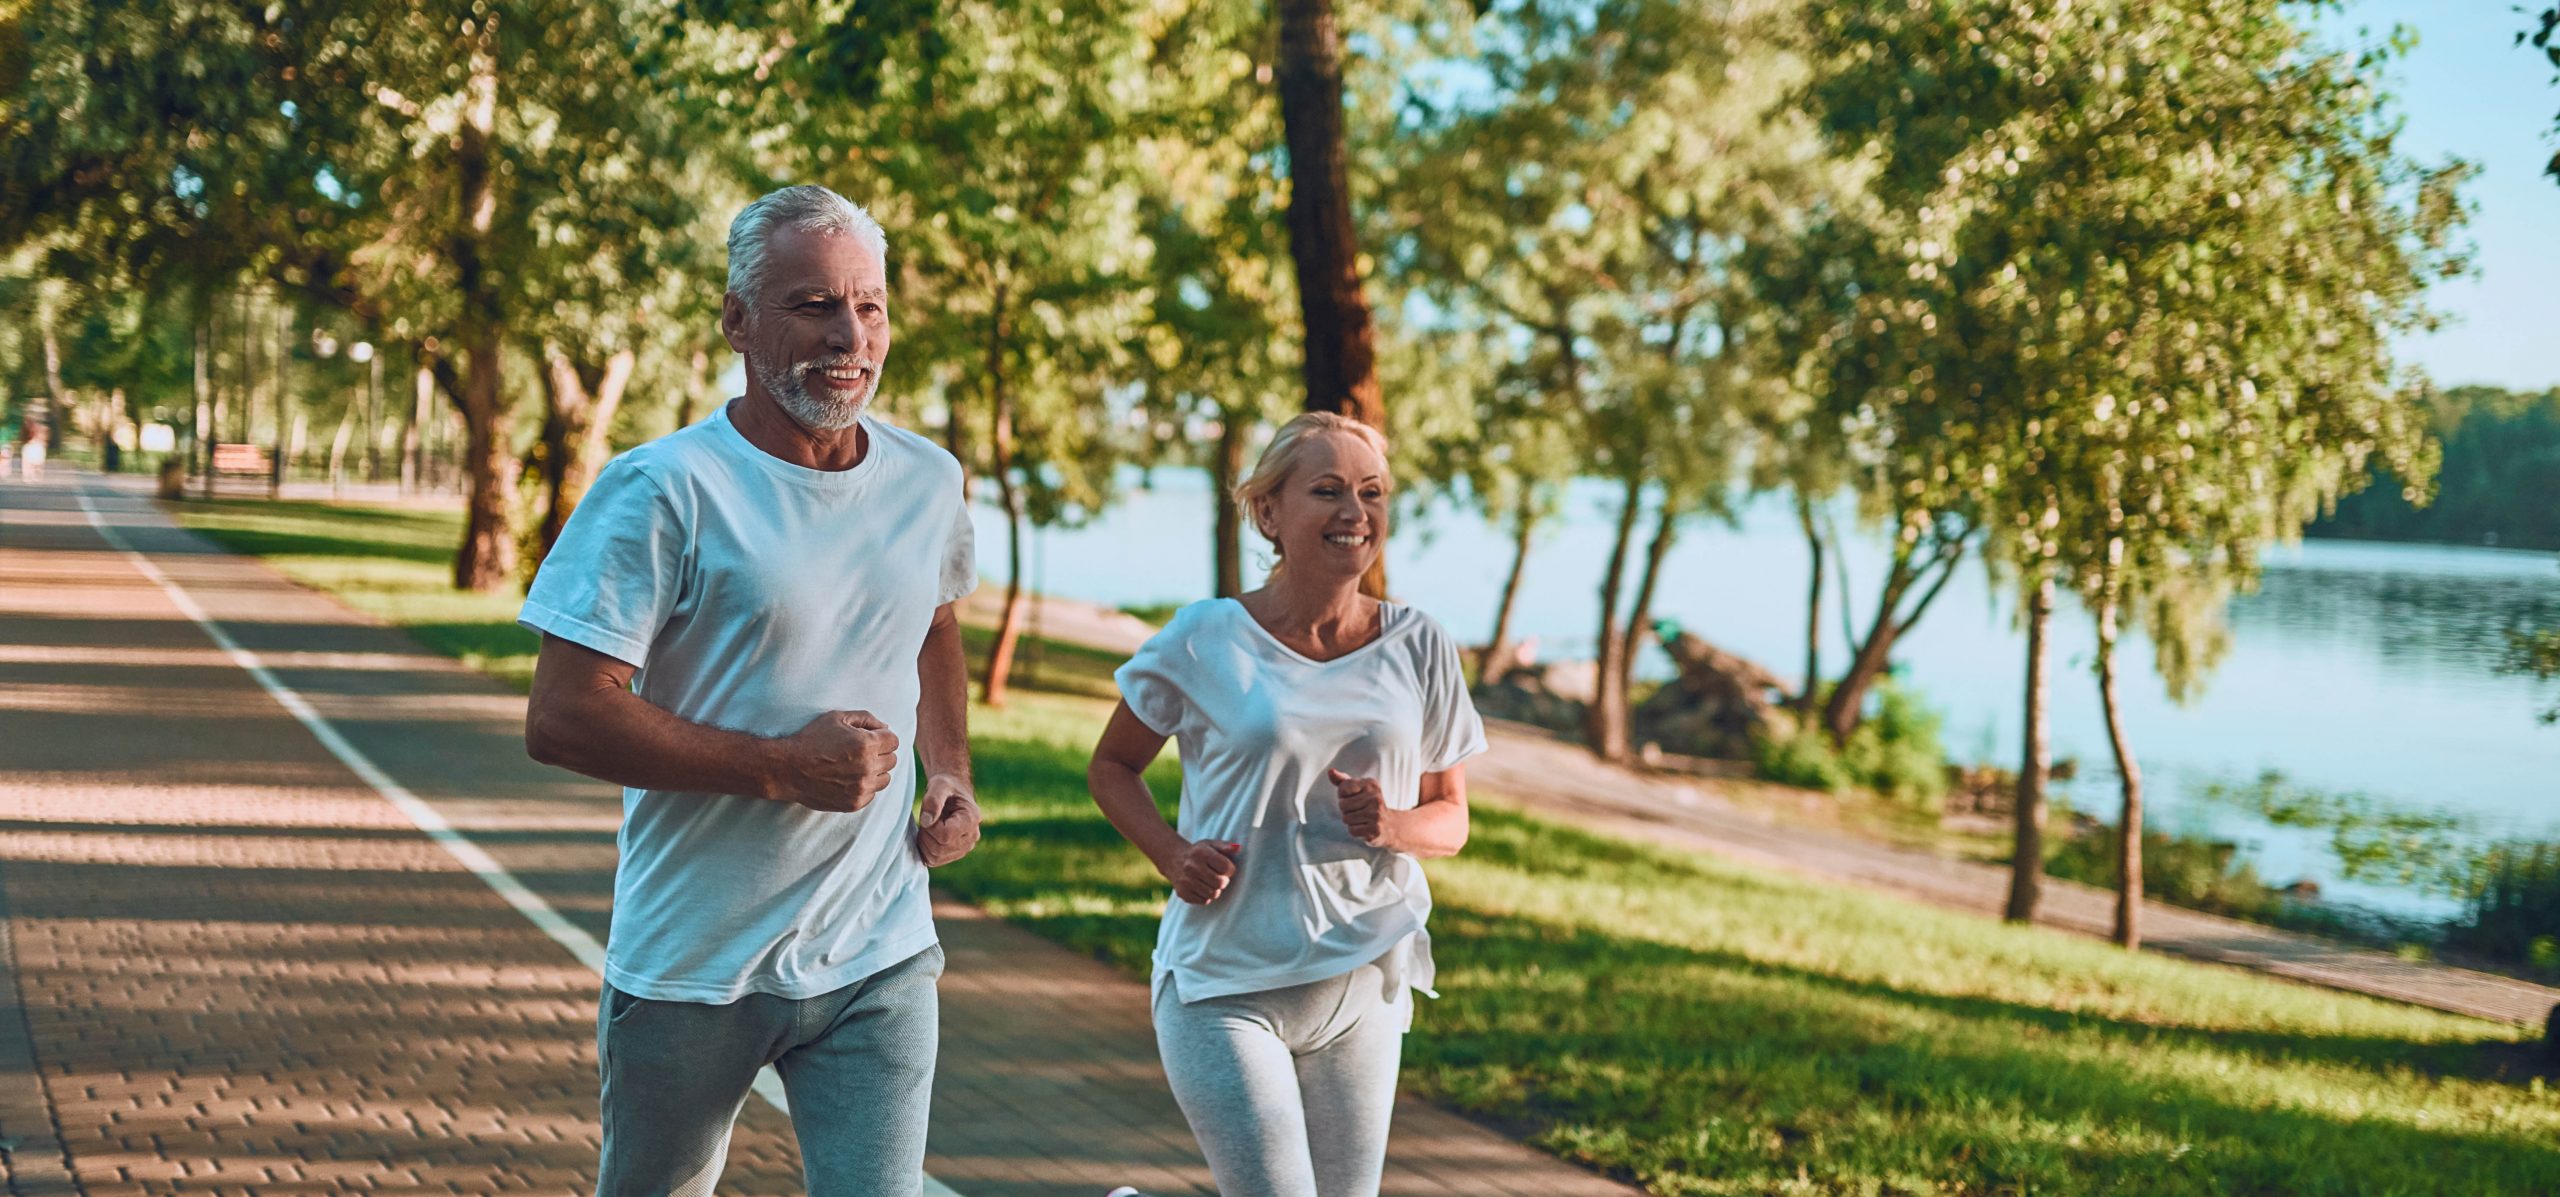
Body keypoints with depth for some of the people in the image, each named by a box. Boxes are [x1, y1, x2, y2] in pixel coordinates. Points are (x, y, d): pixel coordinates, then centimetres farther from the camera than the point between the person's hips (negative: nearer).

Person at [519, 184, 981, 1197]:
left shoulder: (928, 482, 4)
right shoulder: (662, 493, -14)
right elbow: (560, 721, -18)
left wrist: (953, 774, 7)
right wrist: (781, 767, -21)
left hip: (878, 961, 3)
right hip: (691, 964, -3)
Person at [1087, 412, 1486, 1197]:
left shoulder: (1418, 650, 2)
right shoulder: (1205, 642, -6)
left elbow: (1451, 818, 9)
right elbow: (1112, 765, 7)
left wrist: (1395, 828, -13)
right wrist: (1172, 855, -10)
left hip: (1363, 988, 4)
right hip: (1224, 986, -4)